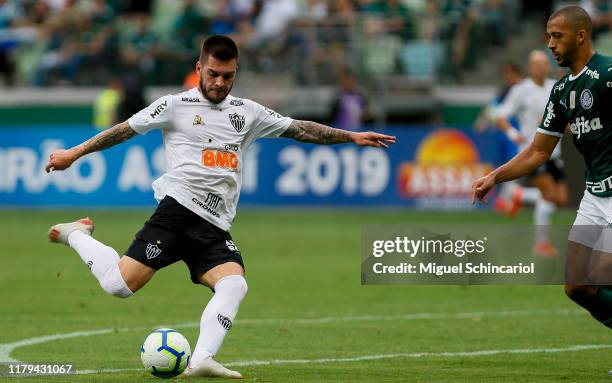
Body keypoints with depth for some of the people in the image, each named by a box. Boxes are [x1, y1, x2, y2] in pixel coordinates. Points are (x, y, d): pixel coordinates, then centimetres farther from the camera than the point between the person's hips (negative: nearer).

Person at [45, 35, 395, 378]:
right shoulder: (176, 106, 6)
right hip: (178, 209, -4)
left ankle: (202, 361, -33)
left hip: (216, 228, 4)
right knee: (120, 284, -17)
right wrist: (74, 154, 10)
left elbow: (299, 129, 19)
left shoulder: (247, 112, 18)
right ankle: (78, 235, 11)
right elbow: (126, 129, 9)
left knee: (234, 285, -25)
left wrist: (352, 136, 13)